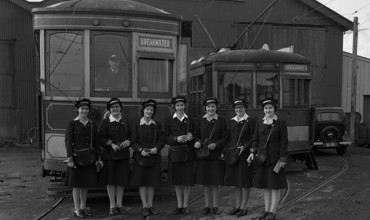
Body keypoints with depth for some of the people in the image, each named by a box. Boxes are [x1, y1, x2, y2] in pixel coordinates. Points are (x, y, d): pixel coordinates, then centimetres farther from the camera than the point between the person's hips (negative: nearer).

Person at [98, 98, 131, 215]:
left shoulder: (125, 121, 9)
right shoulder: (106, 122, 0)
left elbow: (130, 136, 11)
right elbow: (101, 138, -4)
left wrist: (127, 142, -10)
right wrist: (111, 144, -17)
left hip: (123, 155, 3)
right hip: (110, 155, -3)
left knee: (122, 180, 6)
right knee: (111, 180, 2)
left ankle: (119, 205, 17)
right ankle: (112, 205, 13)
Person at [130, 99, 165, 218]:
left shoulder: (157, 125, 7)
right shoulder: (137, 125, 1)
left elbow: (161, 140, 5)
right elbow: (133, 142, -1)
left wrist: (156, 148, -14)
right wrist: (141, 150, -18)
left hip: (154, 157, 2)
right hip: (141, 157, -2)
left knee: (151, 182, 6)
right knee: (142, 182, 1)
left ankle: (150, 206, 16)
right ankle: (145, 206, 11)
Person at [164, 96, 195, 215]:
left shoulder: (190, 119, 8)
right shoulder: (169, 120, 5)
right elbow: (166, 138, 1)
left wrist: (190, 137, -13)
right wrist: (176, 138, -16)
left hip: (188, 153, 0)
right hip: (174, 153, 0)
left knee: (187, 180, 1)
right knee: (176, 180, 6)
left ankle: (185, 206, 14)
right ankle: (179, 205, 19)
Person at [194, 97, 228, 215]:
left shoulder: (221, 121, 1)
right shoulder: (201, 121, 9)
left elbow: (225, 138, -1)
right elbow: (197, 135, 12)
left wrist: (216, 145, -16)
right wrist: (197, 142, -9)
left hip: (216, 155, -2)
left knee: (215, 182, 2)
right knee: (205, 182, 7)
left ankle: (215, 206, 15)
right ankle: (206, 206, 18)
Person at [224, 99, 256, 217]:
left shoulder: (251, 121, -3)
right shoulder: (231, 121, 12)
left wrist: (244, 147, -18)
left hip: (245, 154, -5)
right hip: (232, 154, 5)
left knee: (245, 181, 0)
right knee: (235, 181, 9)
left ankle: (243, 207, 10)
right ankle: (237, 206, 20)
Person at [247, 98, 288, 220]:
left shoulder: (281, 123, -6)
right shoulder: (259, 123, 6)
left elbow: (284, 143, -8)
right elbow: (256, 140, 10)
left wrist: (282, 161, -13)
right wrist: (252, 153, -6)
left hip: (275, 158, -5)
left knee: (275, 186, 1)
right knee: (265, 185, 11)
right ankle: (267, 210, 21)